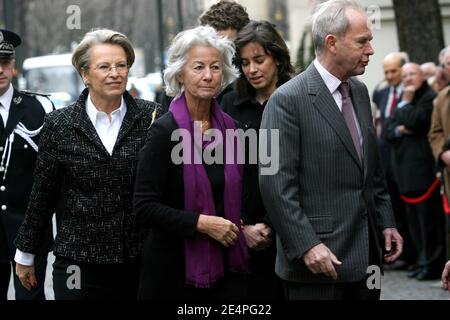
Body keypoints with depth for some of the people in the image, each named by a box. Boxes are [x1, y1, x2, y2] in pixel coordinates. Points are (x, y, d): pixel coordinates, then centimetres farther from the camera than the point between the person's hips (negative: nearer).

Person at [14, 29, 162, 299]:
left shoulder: (151, 117, 1)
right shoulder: (59, 125, 1)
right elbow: (42, 195, 8)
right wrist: (26, 254, 13)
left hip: (141, 258, 1)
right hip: (79, 263, 0)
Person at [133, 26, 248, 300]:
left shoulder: (230, 128, 6)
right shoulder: (165, 130, -10)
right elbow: (144, 207, -14)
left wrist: (244, 226, 4)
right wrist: (202, 223, -19)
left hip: (227, 265, 5)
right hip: (176, 268, -5)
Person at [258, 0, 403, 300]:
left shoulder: (359, 91, 13)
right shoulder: (288, 100, -12)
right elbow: (276, 184, -15)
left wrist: (386, 222, 13)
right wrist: (307, 246, -19)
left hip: (366, 252, 7)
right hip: (319, 258, -7)